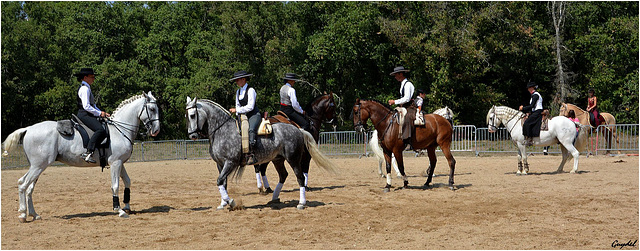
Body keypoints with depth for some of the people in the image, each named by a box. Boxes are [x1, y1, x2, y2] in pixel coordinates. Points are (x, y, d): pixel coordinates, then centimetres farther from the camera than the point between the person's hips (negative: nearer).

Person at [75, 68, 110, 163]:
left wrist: (103, 113, 14)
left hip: (89, 115, 11)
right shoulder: (84, 89, -11)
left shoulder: (87, 88, 23)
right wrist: (99, 113, -13)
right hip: (84, 115, -11)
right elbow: (86, 106, -19)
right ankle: (88, 152, -36)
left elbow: (93, 105, 25)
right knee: (101, 130, -29)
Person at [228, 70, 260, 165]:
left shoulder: (250, 90, -8)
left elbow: (250, 107, -15)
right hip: (243, 116, 9)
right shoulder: (238, 92, 16)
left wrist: (237, 110, -13)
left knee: (251, 130, -34)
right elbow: (238, 105, 22)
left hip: (254, 115, -8)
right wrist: (238, 116, 5)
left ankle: (251, 154, -44)